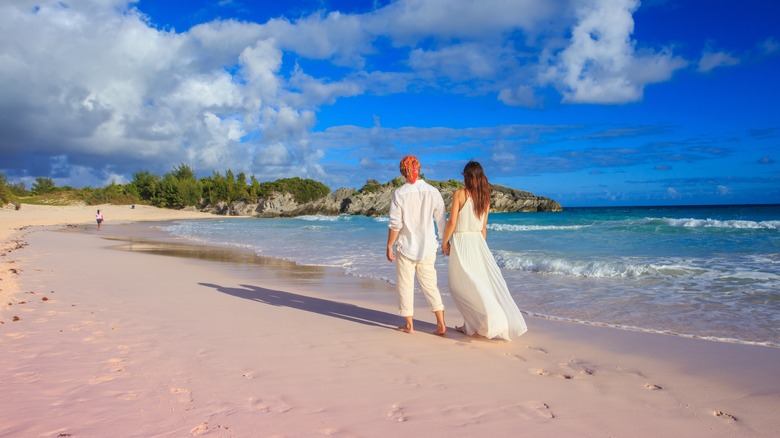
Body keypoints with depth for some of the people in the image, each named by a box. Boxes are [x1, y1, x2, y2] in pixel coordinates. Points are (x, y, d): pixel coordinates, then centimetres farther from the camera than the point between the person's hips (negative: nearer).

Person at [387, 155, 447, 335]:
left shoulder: (399, 193, -10)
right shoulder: (433, 192, -2)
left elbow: (395, 224, -11)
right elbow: (442, 221, 3)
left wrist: (389, 246, -1)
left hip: (406, 246, -3)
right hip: (428, 247, 3)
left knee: (405, 285, 9)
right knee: (430, 284, 12)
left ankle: (409, 325, 16)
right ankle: (441, 324, 8)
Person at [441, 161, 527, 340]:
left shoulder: (459, 194, -10)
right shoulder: (485, 197, 7)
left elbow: (452, 222, -12)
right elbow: (483, 226, 12)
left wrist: (445, 242, 0)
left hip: (461, 241, -6)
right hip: (478, 241, 6)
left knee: (462, 286, 3)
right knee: (486, 283, 9)